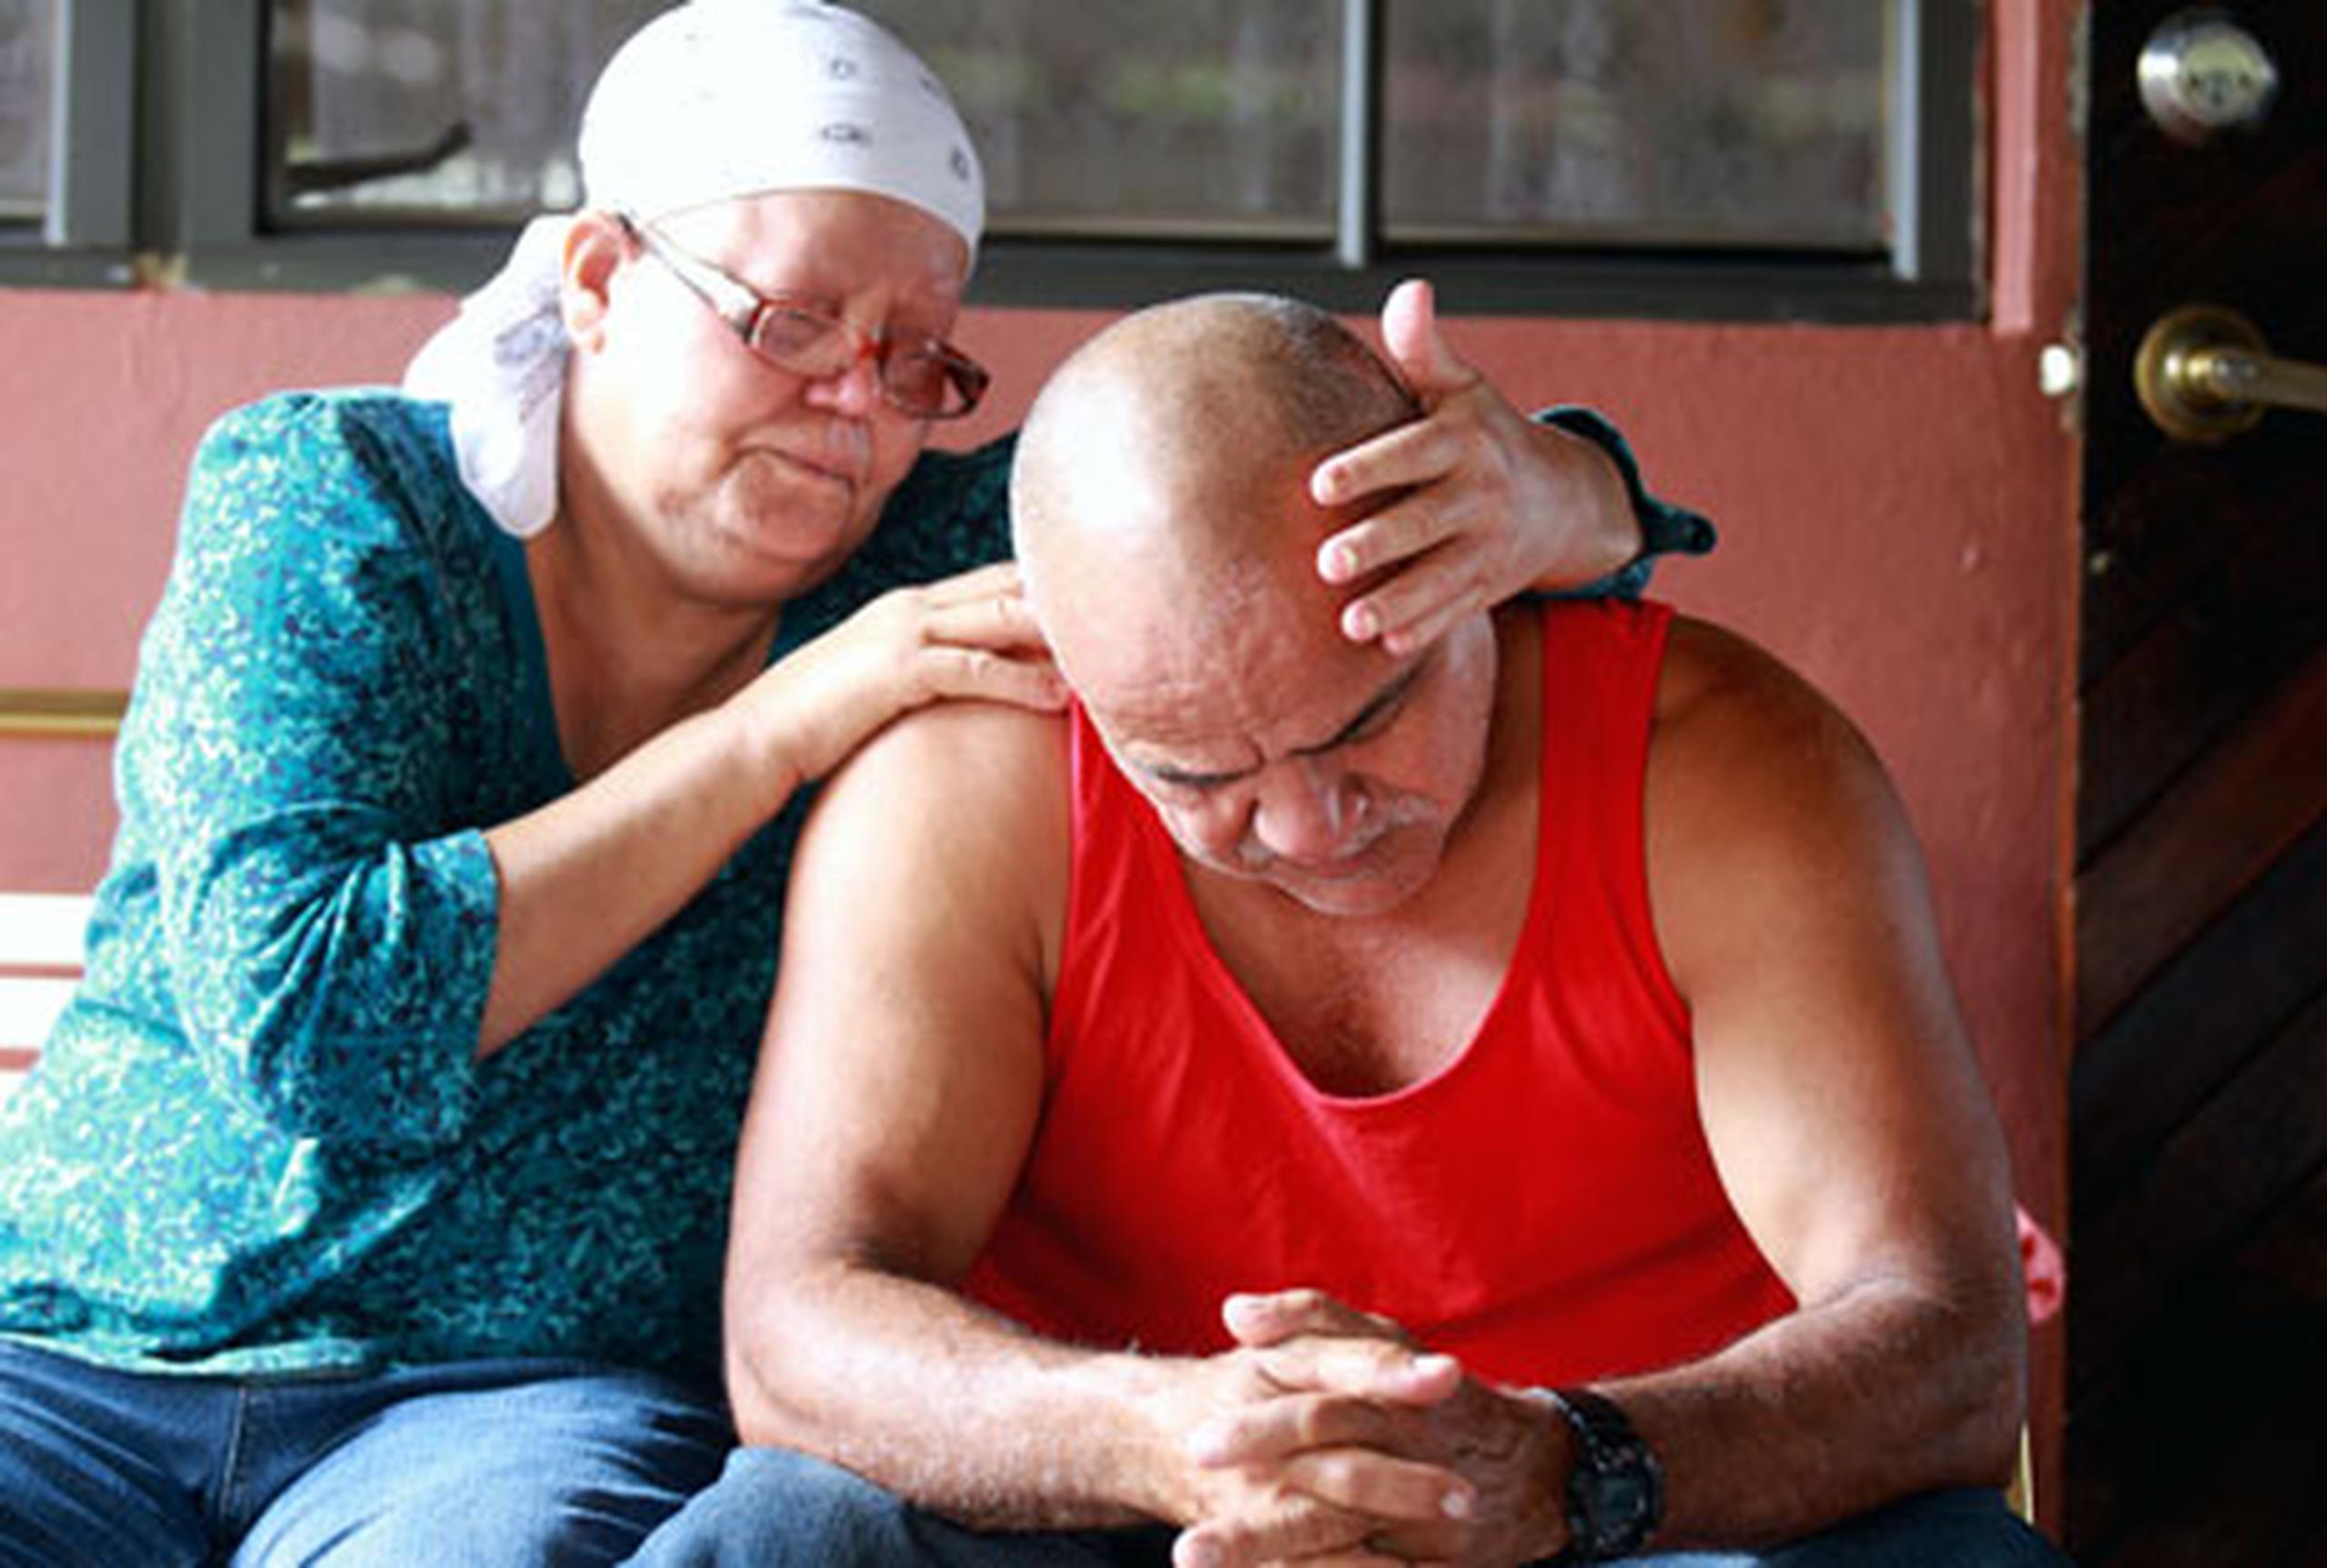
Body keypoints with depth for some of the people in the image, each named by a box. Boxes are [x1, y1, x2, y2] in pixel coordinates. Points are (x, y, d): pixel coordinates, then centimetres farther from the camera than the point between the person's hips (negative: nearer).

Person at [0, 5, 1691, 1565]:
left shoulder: (954, 560, 2)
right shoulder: (324, 495, -2)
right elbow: (299, 1014, -15)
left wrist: (1531, 496, -27)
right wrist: (780, 729, -16)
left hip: (560, 1399, 0)